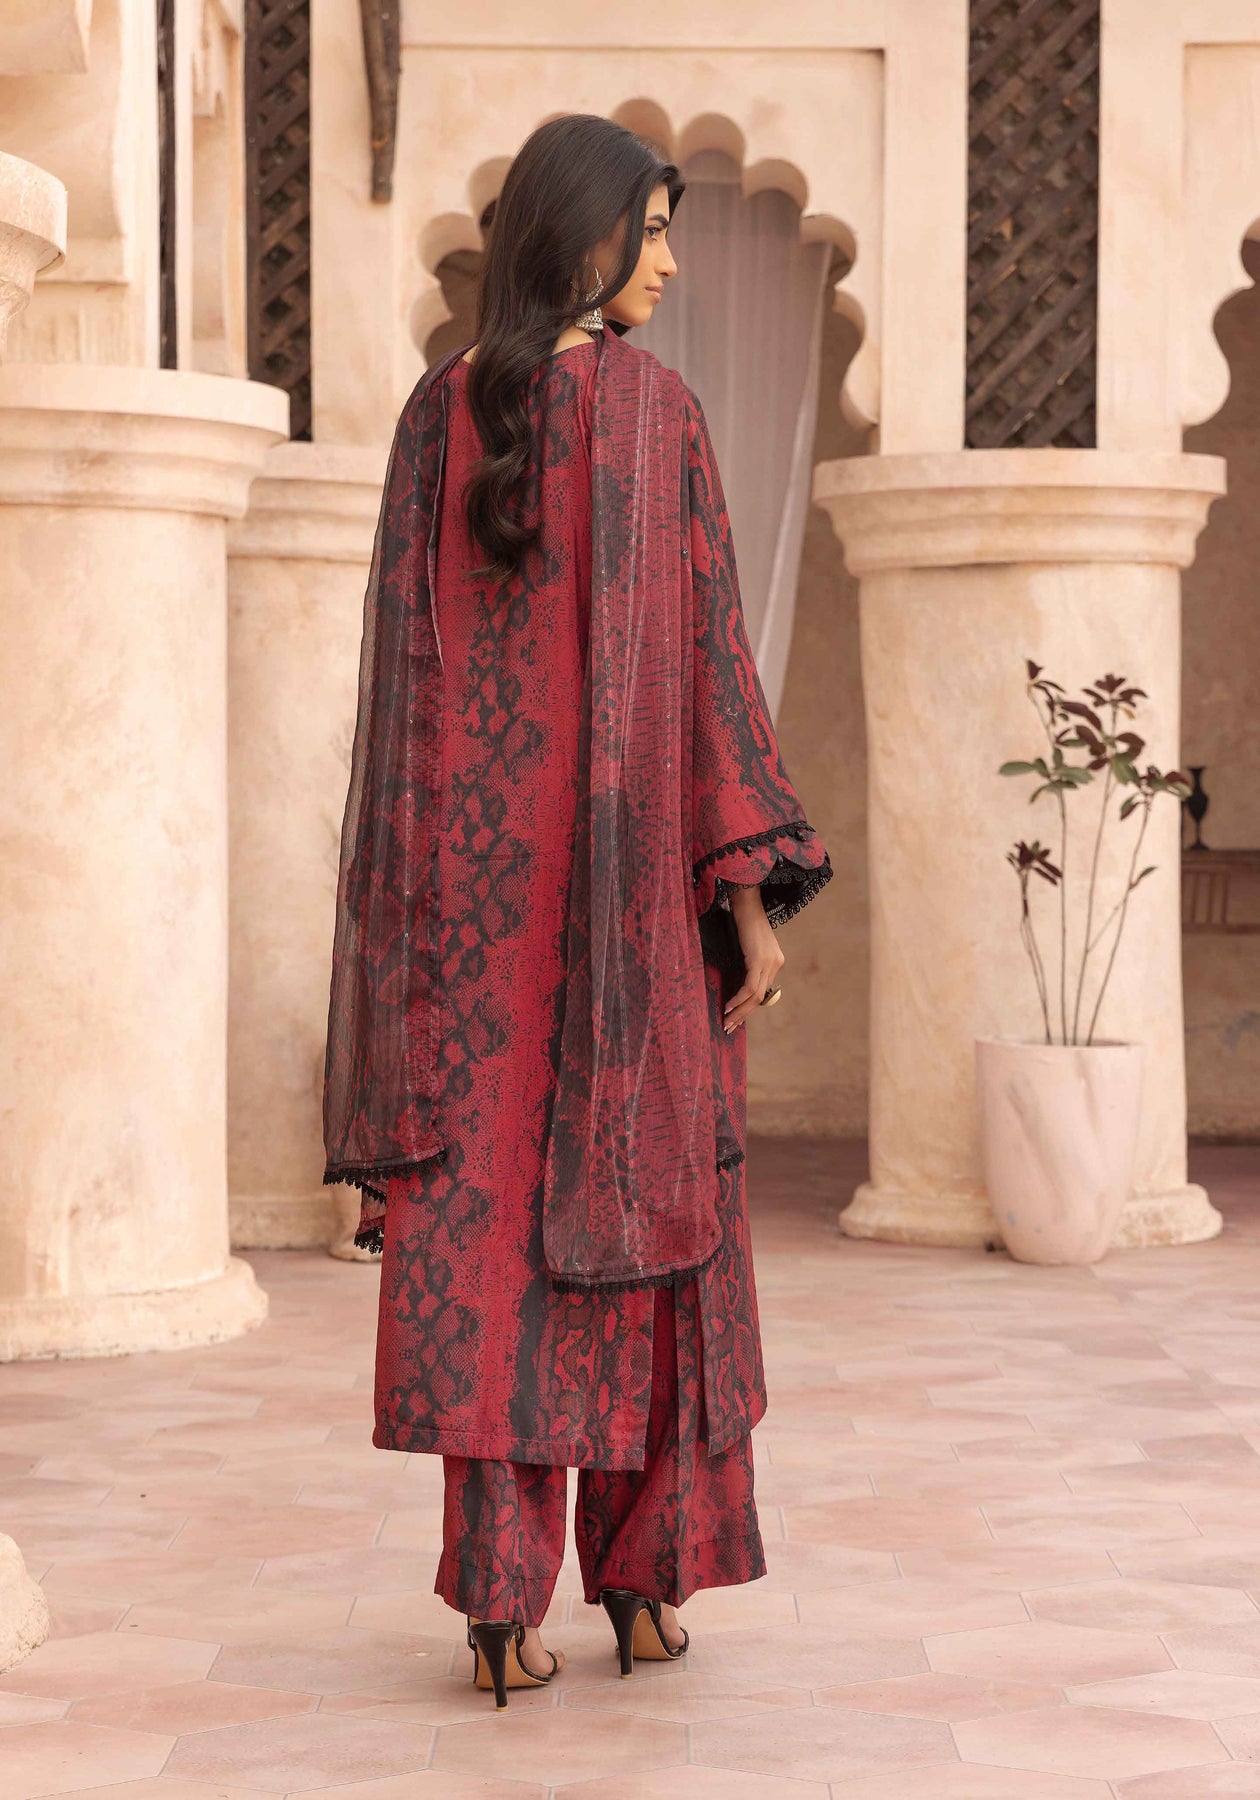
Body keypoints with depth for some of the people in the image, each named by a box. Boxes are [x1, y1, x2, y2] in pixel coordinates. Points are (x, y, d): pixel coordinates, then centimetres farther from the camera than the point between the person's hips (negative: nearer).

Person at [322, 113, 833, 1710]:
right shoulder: (659, 410, -6)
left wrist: (405, 894, 9)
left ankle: (501, 1597, -6)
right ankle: (644, 1576, 13)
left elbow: (401, 659, 4)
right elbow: (707, 655, -9)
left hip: (477, 865, 2)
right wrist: (752, 893, -7)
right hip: (633, 874, -2)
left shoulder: (436, 413, 5)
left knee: (489, 1215, 0)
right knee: (638, 1203, 9)